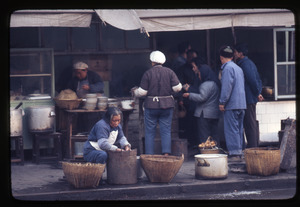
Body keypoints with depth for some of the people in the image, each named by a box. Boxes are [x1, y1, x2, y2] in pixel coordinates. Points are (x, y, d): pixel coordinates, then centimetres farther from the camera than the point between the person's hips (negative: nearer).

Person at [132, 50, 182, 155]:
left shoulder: (148, 73, -6)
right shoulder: (169, 72, 0)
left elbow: (142, 91, -6)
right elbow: (177, 87, -4)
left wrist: (134, 92, 14)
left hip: (152, 105, -2)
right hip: (167, 105, 2)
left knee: (150, 132, 5)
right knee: (166, 131, 5)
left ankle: (149, 155, 4)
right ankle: (166, 153, -4)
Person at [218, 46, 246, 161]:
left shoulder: (228, 68, -10)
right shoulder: (238, 68, 18)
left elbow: (227, 87, -17)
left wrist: (222, 102, -13)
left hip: (232, 104, -9)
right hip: (241, 104, 9)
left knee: (231, 129, -8)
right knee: (239, 129, 11)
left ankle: (235, 153, -11)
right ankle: (239, 153, 13)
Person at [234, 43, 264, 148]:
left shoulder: (245, 64, -14)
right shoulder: (249, 62, 18)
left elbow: (252, 80, -22)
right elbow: (258, 80, 19)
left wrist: (257, 93, -11)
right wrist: (258, 92, 11)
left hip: (248, 99, -11)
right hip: (252, 99, 11)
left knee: (250, 125, -9)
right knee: (253, 124, 14)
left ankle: (252, 148, -9)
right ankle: (255, 146, 20)